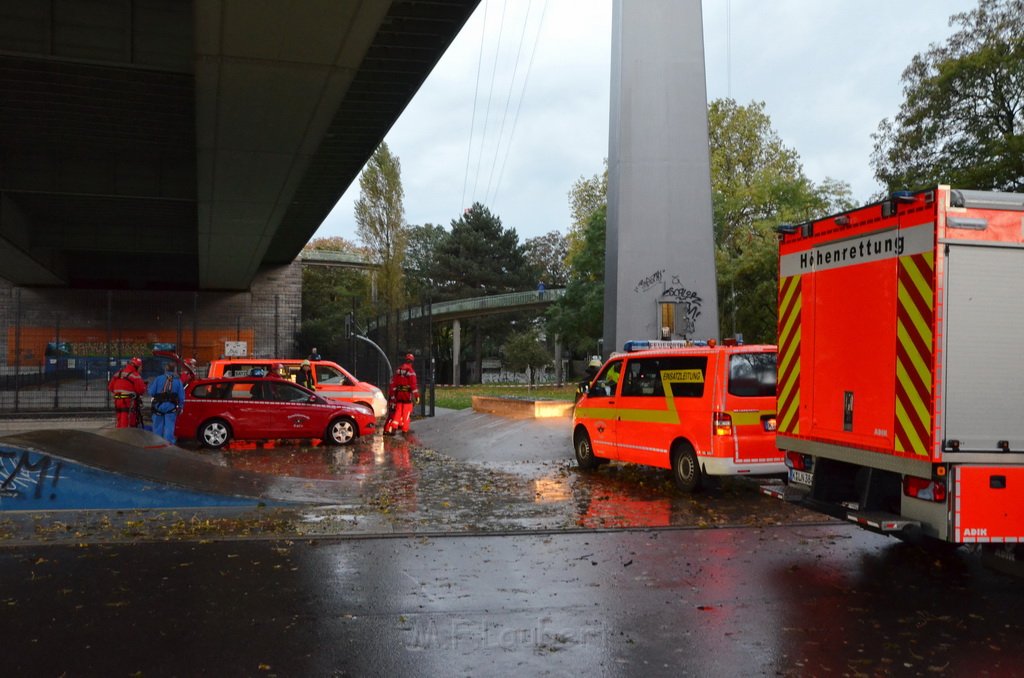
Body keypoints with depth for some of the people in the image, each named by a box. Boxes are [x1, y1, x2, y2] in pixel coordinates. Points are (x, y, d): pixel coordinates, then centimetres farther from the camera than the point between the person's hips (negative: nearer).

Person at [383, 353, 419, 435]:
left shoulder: (398, 370, 6)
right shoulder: (410, 371, -13)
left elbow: (393, 383, 10)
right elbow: (413, 384, -14)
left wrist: (392, 394, 18)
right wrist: (417, 396, -9)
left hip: (398, 394, 5)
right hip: (407, 394, -5)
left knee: (397, 411, 9)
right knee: (406, 412, 3)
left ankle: (393, 428, 2)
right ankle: (405, 430, 7)